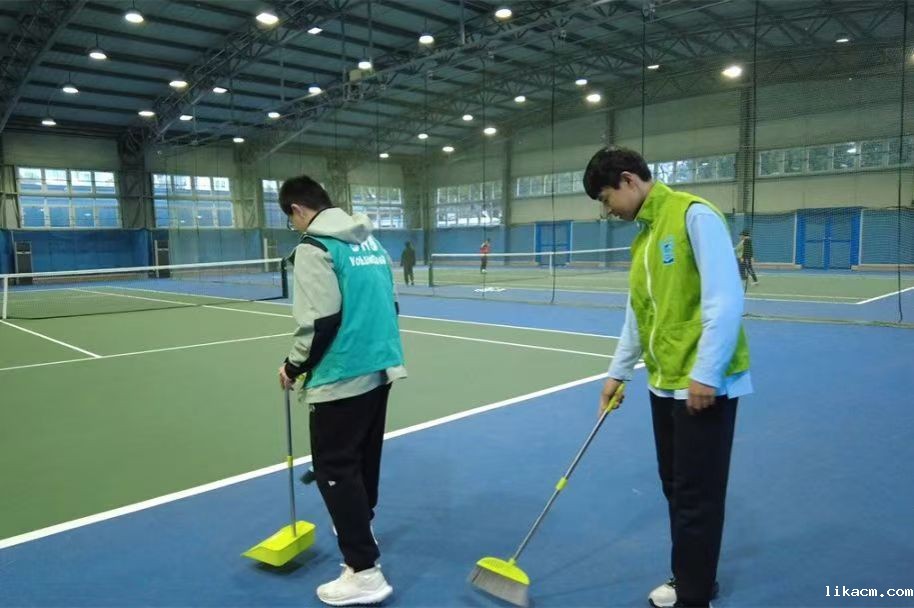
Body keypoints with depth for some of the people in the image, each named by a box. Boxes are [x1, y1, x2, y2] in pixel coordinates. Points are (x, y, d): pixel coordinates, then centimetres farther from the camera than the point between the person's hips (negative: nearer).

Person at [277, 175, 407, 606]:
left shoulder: (314, 247, -13)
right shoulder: (369, 239, 12)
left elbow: (321, 321, -19)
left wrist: (295, 366, -5)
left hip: (342, 375, -9)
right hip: (380, 366, 9)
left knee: (334, 468, 1)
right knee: (365, 454, 23)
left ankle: (365, 571, 3)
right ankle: (358, 526, 42)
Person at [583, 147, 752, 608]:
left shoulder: (694, 215, -13)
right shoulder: (644, 235, 14)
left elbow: (725, 300, -21)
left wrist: (705, 374, -22)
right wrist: (618, 372, 21)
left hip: (704, 385, -8)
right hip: (664, 383, 8)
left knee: (697, 497, 4)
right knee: (675, 489, 17)